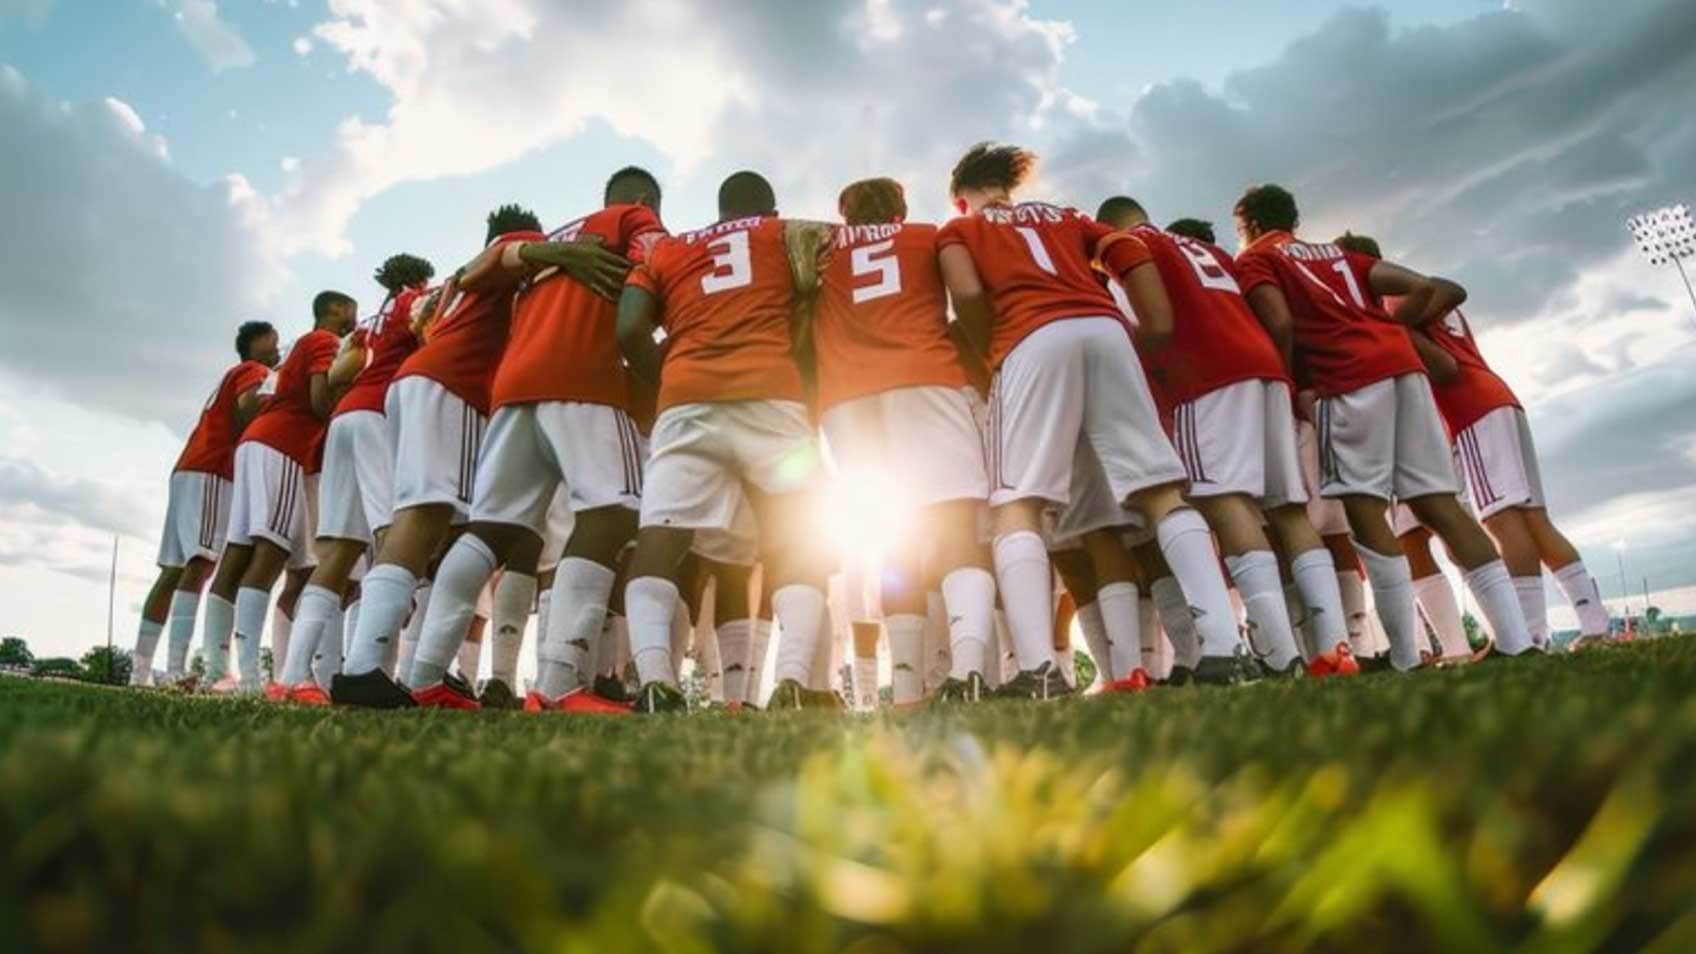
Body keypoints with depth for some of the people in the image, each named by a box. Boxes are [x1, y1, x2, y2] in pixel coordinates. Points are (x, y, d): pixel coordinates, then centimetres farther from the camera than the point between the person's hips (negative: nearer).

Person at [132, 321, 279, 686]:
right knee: (201, 563, -20)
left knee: (173, 570, 7)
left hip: (188, 472, 10)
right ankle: (175, 669, -30)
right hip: (209, 474, -10)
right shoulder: (254, 371, 2)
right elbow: (248, 402, -19)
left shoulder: (232, 375, 30)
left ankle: (140, 670, 8)